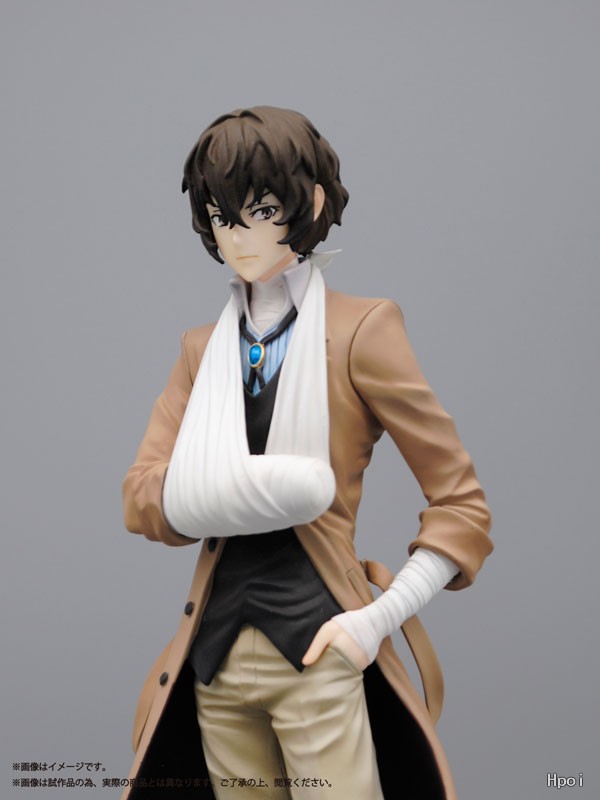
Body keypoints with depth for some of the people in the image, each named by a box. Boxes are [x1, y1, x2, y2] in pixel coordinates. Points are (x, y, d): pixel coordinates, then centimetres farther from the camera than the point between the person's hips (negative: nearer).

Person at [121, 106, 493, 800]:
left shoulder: (359, 331, -3)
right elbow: (140, 498, 1)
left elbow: (461, 502, -3)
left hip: (315, 652, -4)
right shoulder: (204, 349, 12)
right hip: (216, 656, 5)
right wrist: (253, 489, -16)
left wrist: (381, 618, -14)